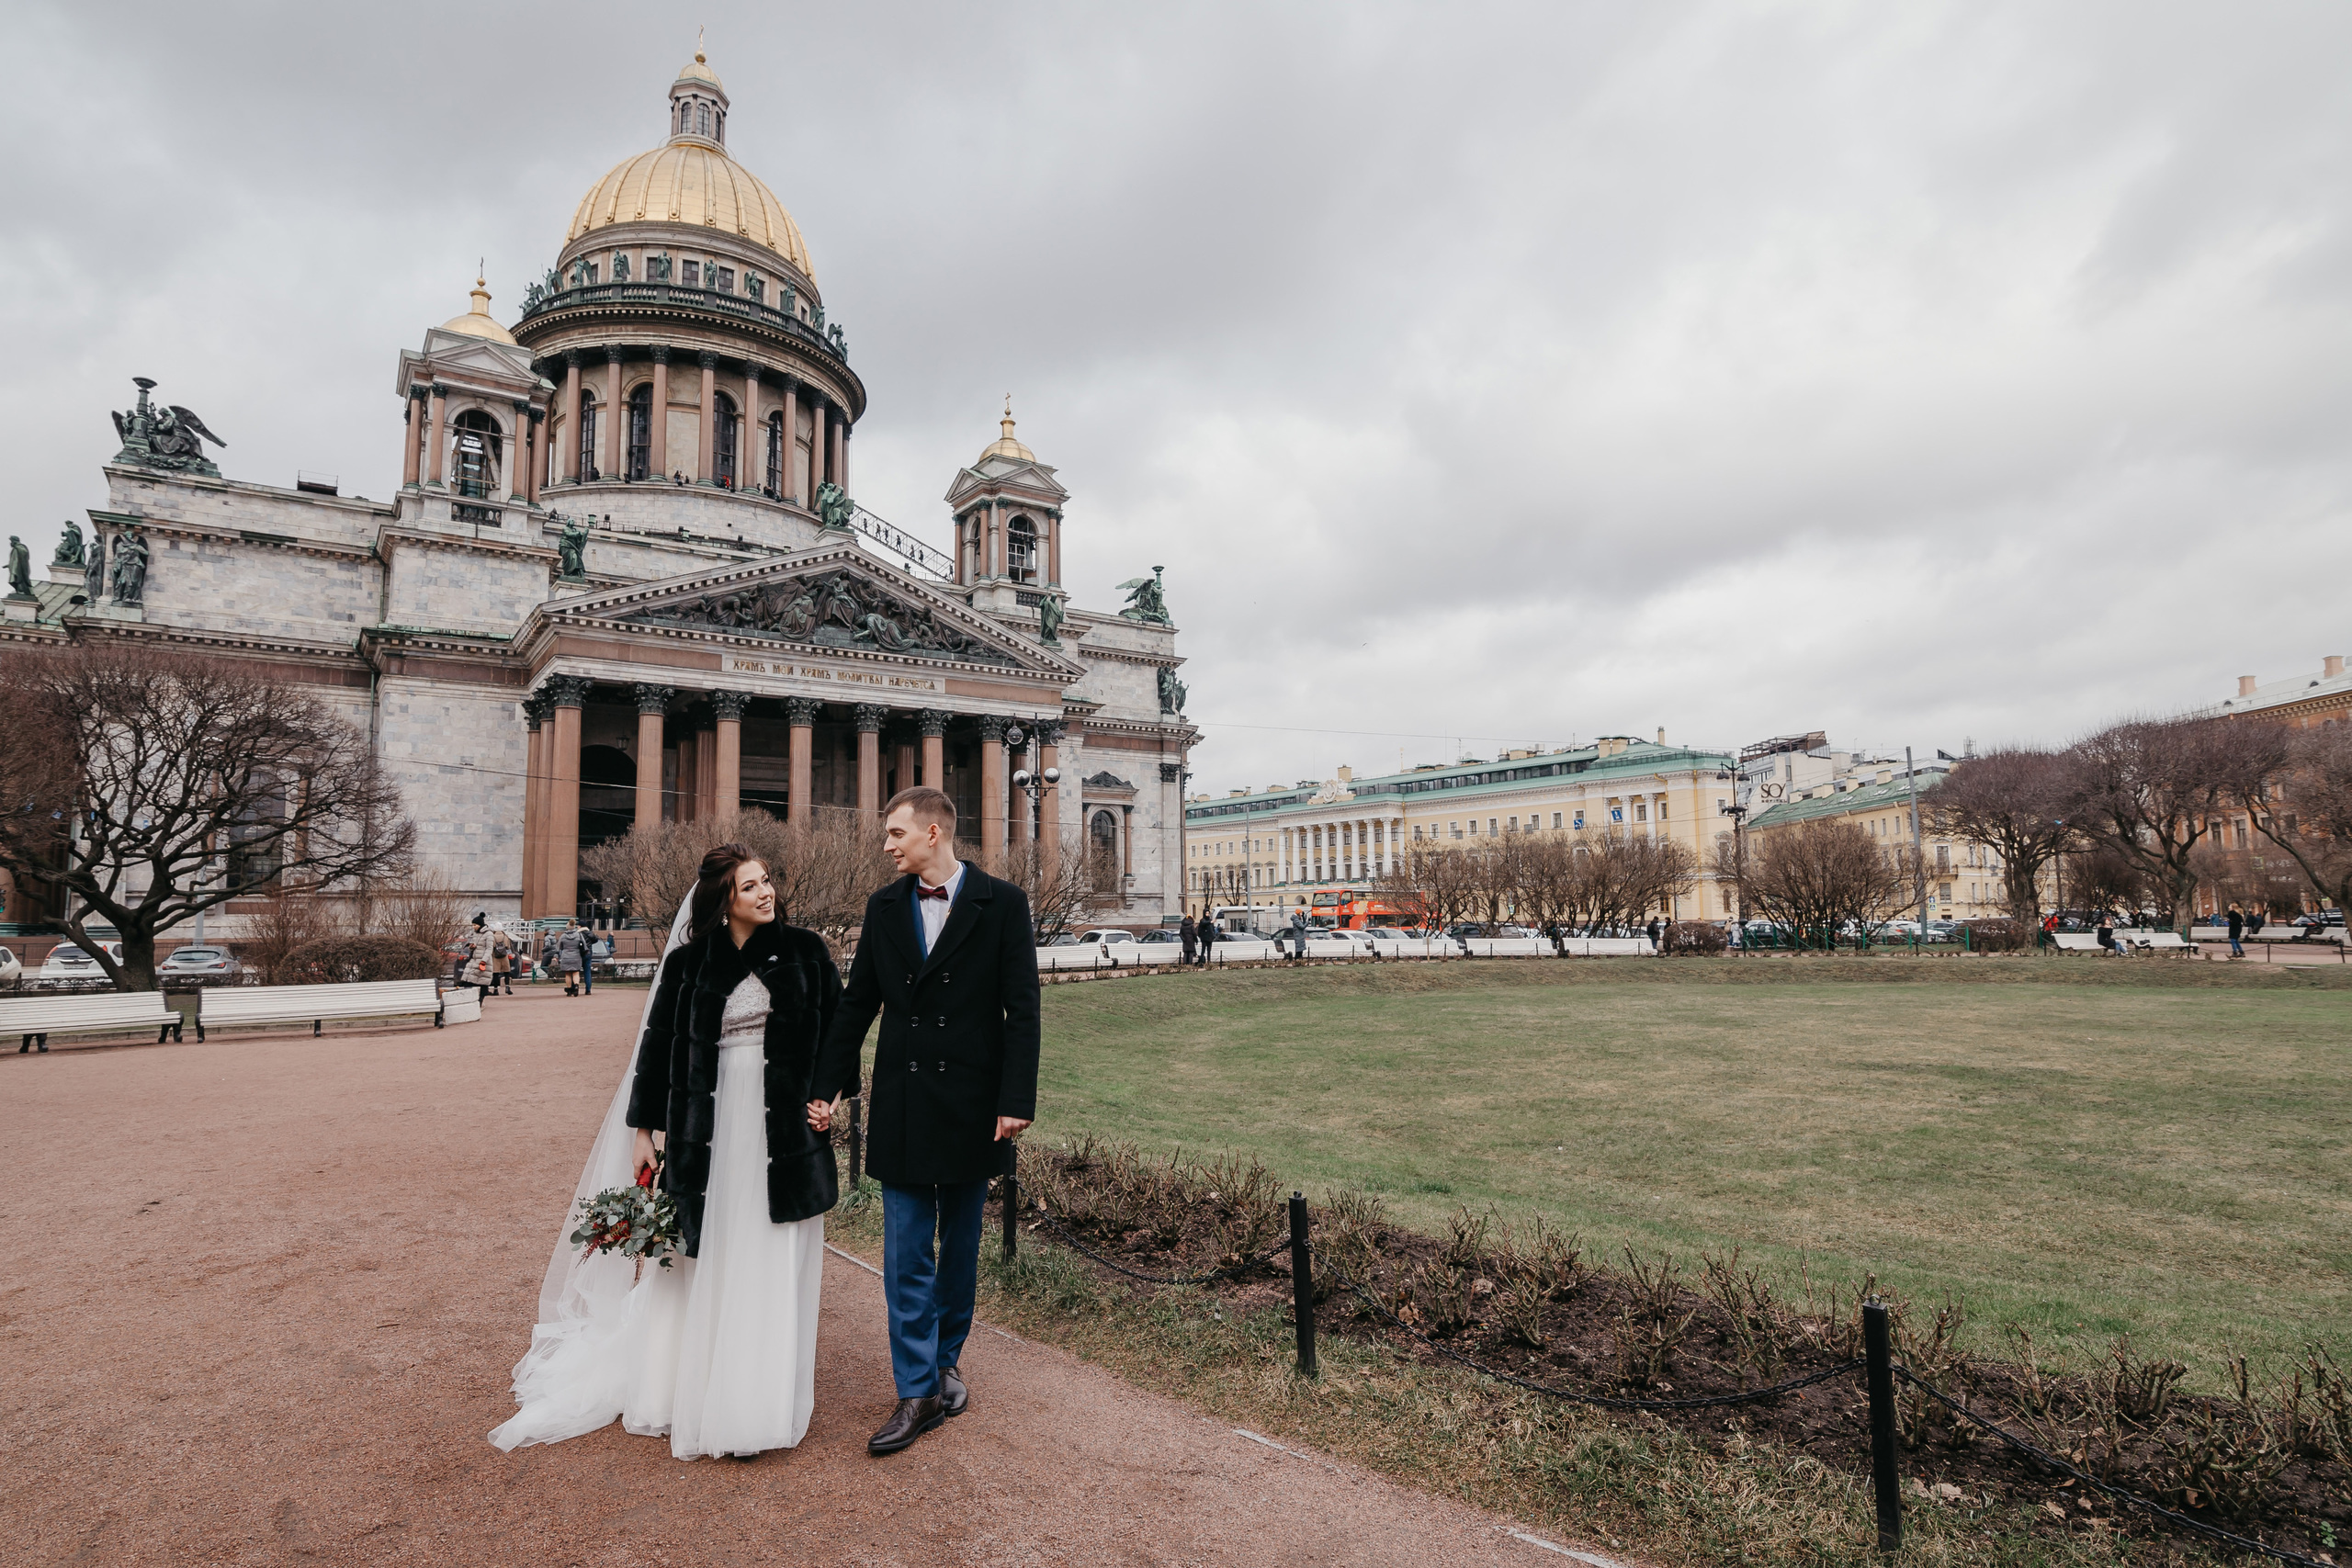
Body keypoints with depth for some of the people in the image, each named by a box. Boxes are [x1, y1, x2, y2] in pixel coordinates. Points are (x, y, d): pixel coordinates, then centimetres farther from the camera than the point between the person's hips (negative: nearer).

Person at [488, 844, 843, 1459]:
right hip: (709, 1126, 1)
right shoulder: (690, 962, 1)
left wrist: (830, 1097, -5)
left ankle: (761, 1403, 21)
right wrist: (642, 1129, 7)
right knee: (702, 1262, 10)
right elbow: (658, 1044, 6)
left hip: (784, 1127, 0)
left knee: (773, 1265, 6)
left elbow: (839, 1027, 4)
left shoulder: (804, 950, -1)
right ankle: (690, 1392, 27)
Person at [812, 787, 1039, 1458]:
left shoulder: (1003, 904, -6)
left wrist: (1017, 1099, -13)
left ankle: (946, 1358, 34)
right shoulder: (884, 908, 5)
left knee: (960, 1246, 14)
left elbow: (1022, 1009, -8)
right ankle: (919, 1390, 15)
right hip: (902, 1106, 2)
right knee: (905, 1253, 4)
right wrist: (825, 1087, 10)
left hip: (972, 1106, -2)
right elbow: (856, 1005, 10)